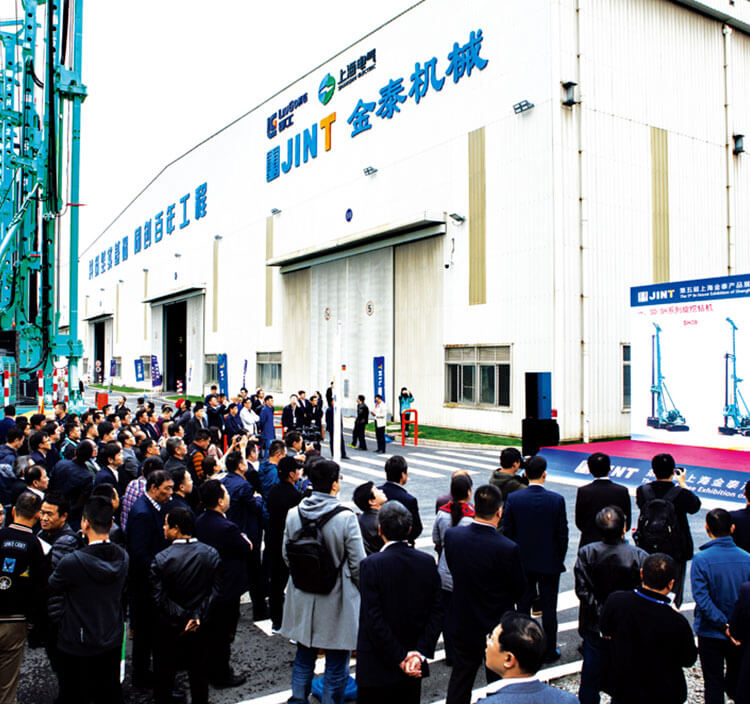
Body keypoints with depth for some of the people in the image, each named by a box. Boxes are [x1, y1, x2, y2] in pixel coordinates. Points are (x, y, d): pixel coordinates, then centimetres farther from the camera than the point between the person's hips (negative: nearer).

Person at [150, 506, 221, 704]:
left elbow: (160, 598, -18)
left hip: (169, 628, -3)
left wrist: (183, 617, -12)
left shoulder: (161, 559, -19)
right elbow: (215, 591, -11)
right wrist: (197, 616, -11)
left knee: (164, 673, 16)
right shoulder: (211, 554, -11)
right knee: (199, 672, 20)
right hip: (200, 628, 3)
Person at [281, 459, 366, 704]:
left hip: (302, 600, 5)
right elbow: (358, 564, -14)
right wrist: (364, 590, 3)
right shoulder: (346, 518, -20)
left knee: (304, 657, 23)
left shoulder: (293, 514, -6)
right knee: (336, 664, 12)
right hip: (336, 602, -5)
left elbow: (285, 554, 6)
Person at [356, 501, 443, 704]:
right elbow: (436, 613, -4)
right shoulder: (427, 562, -4)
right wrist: (420, 653, -6)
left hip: (377, 667, -4)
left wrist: (400, 658, -12)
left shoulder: (371, 565, -17)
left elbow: (373, 620, -19)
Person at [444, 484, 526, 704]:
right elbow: (519, 590, -11)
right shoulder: (508, 549, -26)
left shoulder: (452, 535, -15)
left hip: (462, 626, 3)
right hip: (497, 627, -3)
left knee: (460, 679, 21)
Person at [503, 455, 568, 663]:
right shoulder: (557, 500, -13)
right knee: (548, 607, 10)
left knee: (523, 604, 13)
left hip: (522, 562, 1)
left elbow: (507, 532, -5)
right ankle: (549, 651, 20)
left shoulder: (513, 499, -11)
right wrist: (560, 559, 6)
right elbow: (562, 534, -7)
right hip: (549, 563, -1)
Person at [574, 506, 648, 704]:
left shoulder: (586, 553, -12)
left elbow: (582, 590, -13)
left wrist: (601, 611, -8)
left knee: (591, 673, 18)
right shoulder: (639, 556, -17)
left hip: (594, 626, 2)